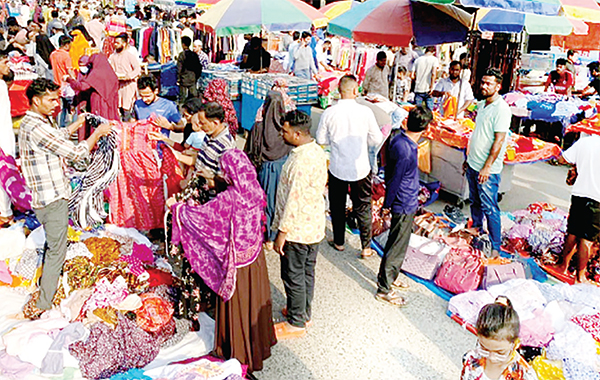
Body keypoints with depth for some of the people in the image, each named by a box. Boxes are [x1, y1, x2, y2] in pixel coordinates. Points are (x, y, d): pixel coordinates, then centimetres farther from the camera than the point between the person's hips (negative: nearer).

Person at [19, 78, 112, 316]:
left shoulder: (32, 122, 10)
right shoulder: (35, 127, -23)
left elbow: (56, 139, 30)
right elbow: (76, 153, -23)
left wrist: (76, 125, 27)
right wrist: (97, 133, -10)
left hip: (50, 195, 10)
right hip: (51, 198, -10)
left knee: (54, 245, 24)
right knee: (57, 249, 1)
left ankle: (45, 289, 41)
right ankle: (42, 306, 11)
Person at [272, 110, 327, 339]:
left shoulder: (301, 161, -27)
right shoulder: (317, 151, 4)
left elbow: (294, 199, -26)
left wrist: (282, 232, -19)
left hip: (298, 230, -10)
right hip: (314, 226, 10)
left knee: (293, 276, 6)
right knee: (307, 272, 21)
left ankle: (296, 323, 21)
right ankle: (304, 313, 38)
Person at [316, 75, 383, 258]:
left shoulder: (329, 113, -11)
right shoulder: (365, 112, -13)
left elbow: (321, 139, 0)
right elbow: (377, 140, -4)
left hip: (337, 169, 1)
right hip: (360, 168, 0)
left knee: (337, 207, 19)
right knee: (363, 208, 14)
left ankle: (338, 242, 33)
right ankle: (366, 247, 22)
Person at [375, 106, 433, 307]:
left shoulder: (399, 138, -2)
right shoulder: (406, 152, -31)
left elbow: (390, 172, 10)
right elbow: (394, 181, -21)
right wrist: (387, 205, -8)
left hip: (406, 202, 9)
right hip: (404, 205, -9)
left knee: (398, 244, 24)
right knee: (397, 247, 5)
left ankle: (390, 277, 42)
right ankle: (384, 289, 19)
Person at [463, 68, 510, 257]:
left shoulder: (502, 109, -17)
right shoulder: (481, 104, 10)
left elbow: (499, 141, -20)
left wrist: (487, 167, -21)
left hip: (488, 169, -8)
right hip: (473, 164, 8)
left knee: (489, 207, -3)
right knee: (475, 201, 21)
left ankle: (495, 246, 7)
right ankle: (476, 230, 39)